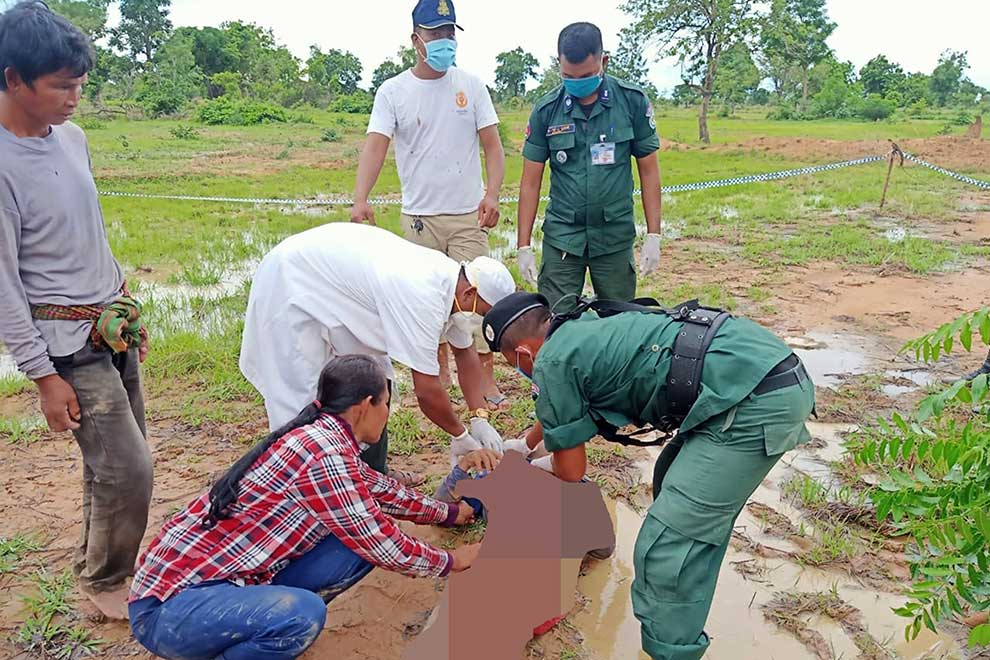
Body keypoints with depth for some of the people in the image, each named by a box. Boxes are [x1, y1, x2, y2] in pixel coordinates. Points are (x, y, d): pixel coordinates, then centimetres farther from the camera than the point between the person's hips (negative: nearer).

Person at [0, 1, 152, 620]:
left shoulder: (72, 138, 5)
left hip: (114, 327, 7)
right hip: (69, 342, -7)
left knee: (116, 460, 15)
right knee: (129, 469, -5)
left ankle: (102, 563, 35)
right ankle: (104, 581, 20)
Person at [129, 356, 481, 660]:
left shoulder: (321, 437, 5)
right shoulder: (324, 454, -23)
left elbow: (380, 489, 22)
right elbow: (385, 547, -15)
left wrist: (449, 513, 32)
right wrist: (450, 561, 2)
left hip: (231, 577, 9)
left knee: (360, 544, -2)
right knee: (303, 615, -34)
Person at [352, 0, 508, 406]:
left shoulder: (470, 85, 3)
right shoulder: (393, 91, 0)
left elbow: (492, 145, 0)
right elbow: (375, 147, -12)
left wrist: (492, 194, -17)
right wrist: (360, 200, -28)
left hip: (469, 214, 0)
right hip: (419, 216, 0)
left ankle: (486, 377, 5)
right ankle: (440, 371, 26)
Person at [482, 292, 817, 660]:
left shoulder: (552, 362, -3)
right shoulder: (585, 328, 23)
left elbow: (571, 470, 8)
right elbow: (560, 411, 44)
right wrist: (524, 443, 59)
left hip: (757, 401, -11)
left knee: (666, 546, -7)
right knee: (675, 479, 27)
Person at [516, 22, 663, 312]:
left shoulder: (632, 101, -2)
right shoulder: (547, 110, -2)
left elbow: (648, 170, 3)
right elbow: (531, 182, 2)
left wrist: (653, 236, -2)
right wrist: (524, 247, -1)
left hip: (615, 236, 0)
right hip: (562, 236, 0)